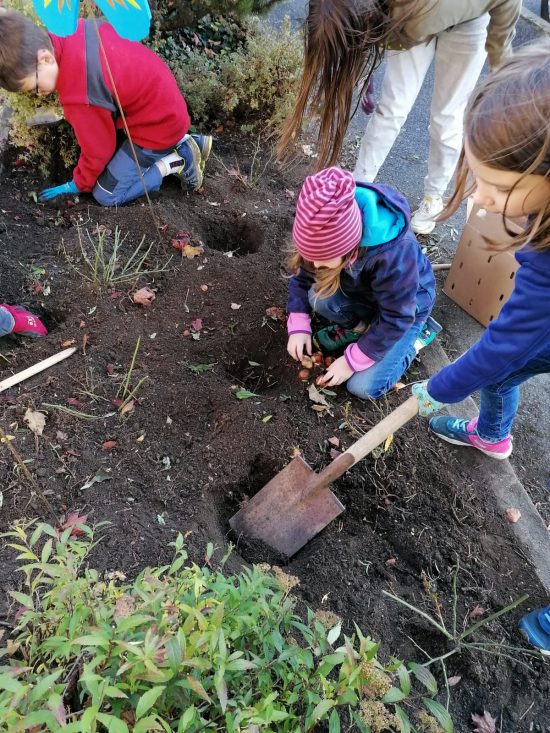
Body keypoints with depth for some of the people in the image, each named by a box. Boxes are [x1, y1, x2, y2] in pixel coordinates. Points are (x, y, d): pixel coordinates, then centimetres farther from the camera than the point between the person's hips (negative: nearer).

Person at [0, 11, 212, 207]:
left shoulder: (79, 94, -29)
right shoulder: (77, 29, -8)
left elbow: (98, 149, -15)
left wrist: (78, 184, 2)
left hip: (158, 126, -9)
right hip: (166, 104, 9)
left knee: (106, 196, -4)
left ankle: (178, 162, -3)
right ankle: (184, 141, 19)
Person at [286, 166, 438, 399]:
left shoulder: (394, 255, -42)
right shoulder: (329, 229, -26)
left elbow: (395, 319, -29)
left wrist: (352, 360, -22)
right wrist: (298, 326, -17)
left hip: (406, 306, -5)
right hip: (362, 290, 5)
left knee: (363, 386, -13)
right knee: (318, 297, -28)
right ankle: (360, 324, 2)